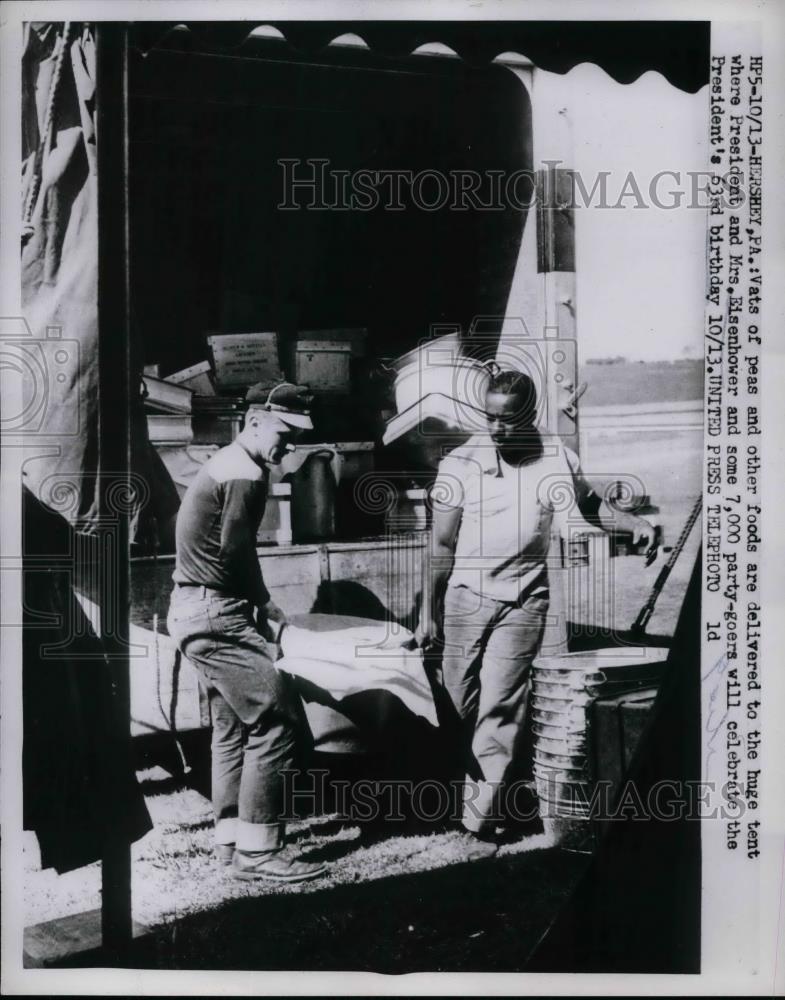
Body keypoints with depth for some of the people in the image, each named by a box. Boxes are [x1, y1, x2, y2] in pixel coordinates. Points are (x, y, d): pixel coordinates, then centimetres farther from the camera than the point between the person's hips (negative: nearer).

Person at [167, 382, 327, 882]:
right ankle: (258, 850, -4)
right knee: (276, 721, -9)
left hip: (198, 611, 11)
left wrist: (258, 606, 7)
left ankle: (231, 838, 24)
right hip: (219, 615, -11)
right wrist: (265, 606, -2)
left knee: (234, 725, 16)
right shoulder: (246, 475, -16)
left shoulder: (226, 463, 16)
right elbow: (236, 554, -18)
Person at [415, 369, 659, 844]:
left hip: (523, 602, 0)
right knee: (458, 701, 4)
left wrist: (636, 523, 1)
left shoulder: (558, 459, -1)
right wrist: (430, 613, 0)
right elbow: (442, 544, 0)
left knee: (500, 706, -4)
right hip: (466, 595, 0)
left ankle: (482, 813, 4)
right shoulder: (461, 462, -5)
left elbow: (589, 504, 19)